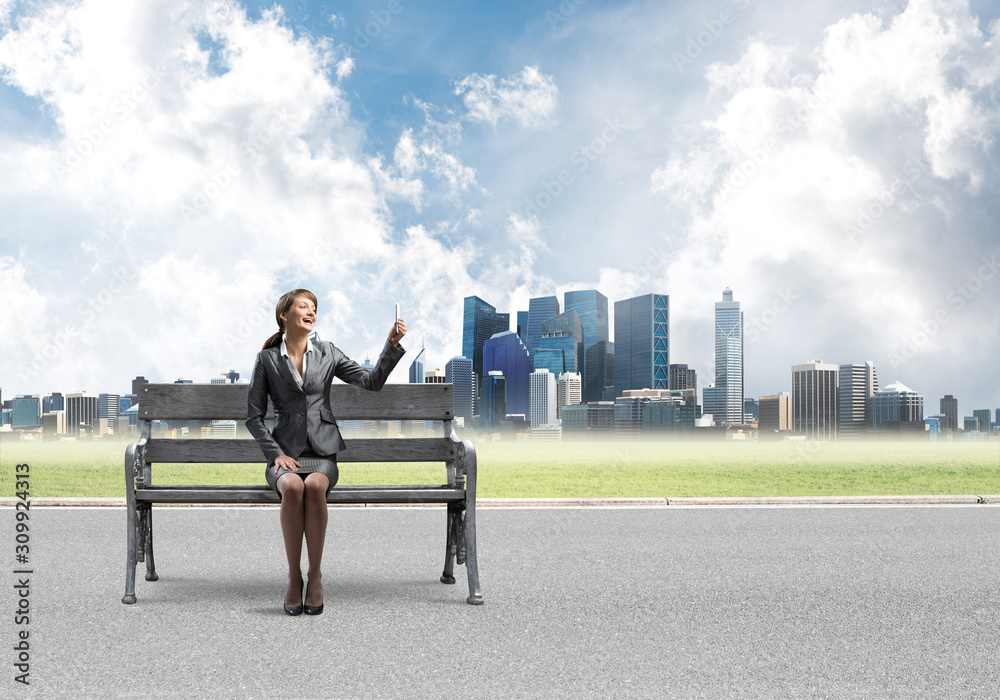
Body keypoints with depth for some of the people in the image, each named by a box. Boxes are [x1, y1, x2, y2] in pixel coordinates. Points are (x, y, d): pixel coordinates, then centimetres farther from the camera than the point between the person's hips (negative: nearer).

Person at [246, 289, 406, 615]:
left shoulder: (328, 353, 12)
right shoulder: (266, 359, 7)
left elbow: (371, 382, 6)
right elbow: (254, 416, 6)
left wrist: (392, 344, -5)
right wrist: (276, 454, -7)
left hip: (322, 453, 1)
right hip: (285, 453, -1)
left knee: (314, 486, -33)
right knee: (293, 488, -34)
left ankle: (315, 575, -24)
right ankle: (294, 577, -23)